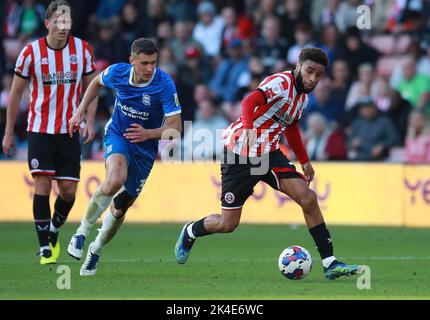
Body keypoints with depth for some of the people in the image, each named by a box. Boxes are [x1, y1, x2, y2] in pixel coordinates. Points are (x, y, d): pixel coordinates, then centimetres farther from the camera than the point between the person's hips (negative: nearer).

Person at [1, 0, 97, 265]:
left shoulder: (82, 49, -1)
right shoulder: (31, 52, -7)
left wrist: (90, 121, -2)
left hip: (70, 131, 2)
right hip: (40, 130, -2)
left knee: (69, 190, -1)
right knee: (43, 185, -11)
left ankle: (54, 232, 26)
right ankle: (45, 247, -4)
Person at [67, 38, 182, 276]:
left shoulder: (164, 84, -24)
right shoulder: (117, 72, -15)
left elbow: (175, 128, -22)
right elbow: (97, 82, 11)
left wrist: (148, 134, -38)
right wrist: (80, 112, 6)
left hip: (145, 147, 0)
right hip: (117, 135, 0)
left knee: (121, 205, 7)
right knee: (115, 179, -33)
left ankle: (96, 250, 33)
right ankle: (83, 230, -17)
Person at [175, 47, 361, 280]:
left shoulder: (303, 96, 9)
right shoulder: (281, 82, -17)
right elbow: (249, 102, -34)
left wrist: (305, 161, 27)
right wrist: (247, 128, -52)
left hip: (269, 153, 7)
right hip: (240, 153, -7)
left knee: (308, 198, -12)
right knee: (227, 224, -2)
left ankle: (330, 263, -11)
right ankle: (189, 233, 32)